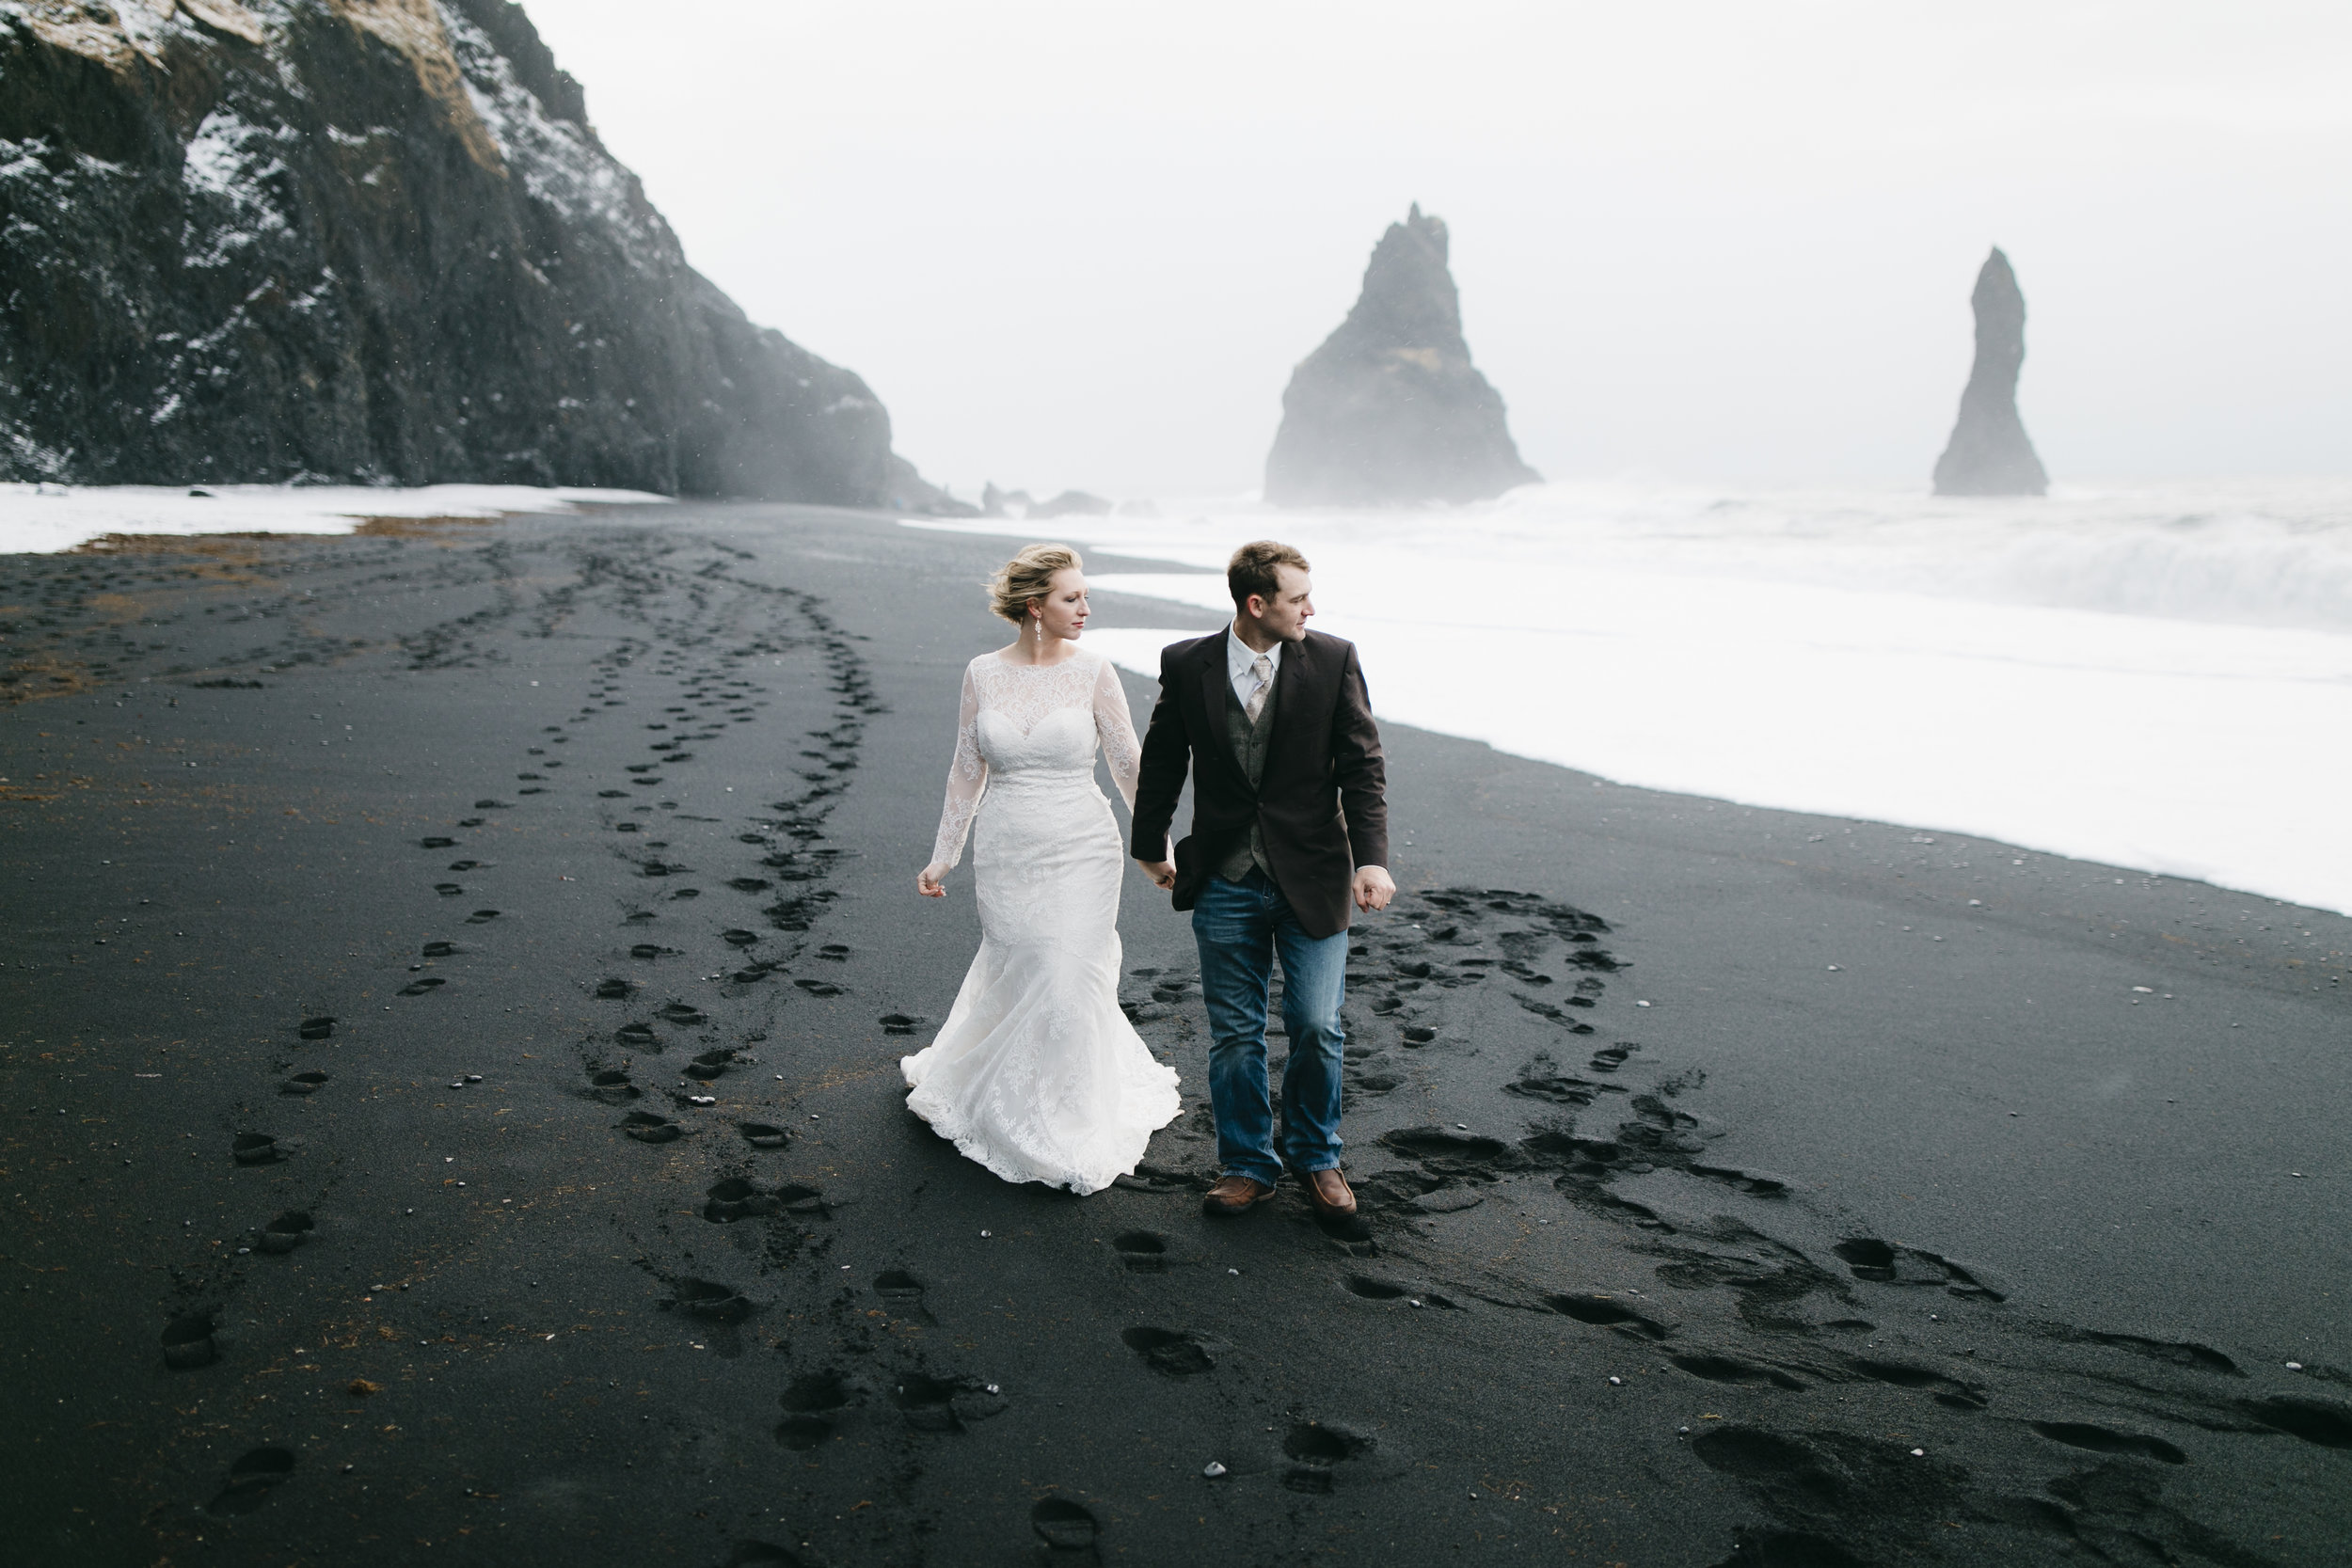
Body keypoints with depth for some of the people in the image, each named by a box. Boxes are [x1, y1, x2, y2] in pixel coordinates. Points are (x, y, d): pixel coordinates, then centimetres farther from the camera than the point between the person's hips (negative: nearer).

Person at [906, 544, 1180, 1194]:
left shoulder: (1093, 672, -5)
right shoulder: (983, 673, 0)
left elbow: (1130, 766, 1)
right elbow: (967, 770, 7)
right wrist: (942, 856, 9)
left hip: (1081, 853, -1)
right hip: (1005, 856, 2)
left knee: (1070, 984, -3)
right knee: (1011, 978, 10)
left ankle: (1071, 1137, 16)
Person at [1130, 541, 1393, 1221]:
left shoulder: (1334, 660, -5)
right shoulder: (1187, 665, -4)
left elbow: (1363, 766, -4)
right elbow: (1161, 763, 10)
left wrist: (1371, 858, -16)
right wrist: (1151, 847, 18)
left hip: (1313, 880, 0)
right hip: (1225, 884, 1)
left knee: (1317, 1030, 2)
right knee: (1234, 1035, 9)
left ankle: (1315, 1157, 26)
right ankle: (1248, 1164, 27)